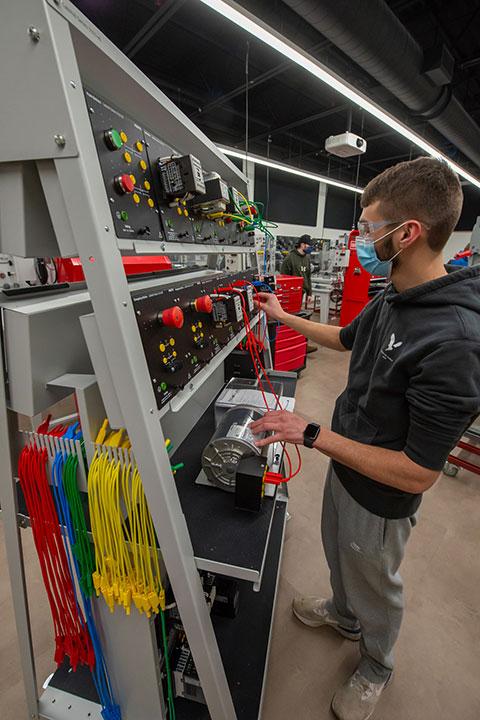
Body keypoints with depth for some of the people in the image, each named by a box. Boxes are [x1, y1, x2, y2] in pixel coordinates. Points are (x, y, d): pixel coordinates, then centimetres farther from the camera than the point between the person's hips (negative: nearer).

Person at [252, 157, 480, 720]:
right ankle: (343, 615, 66)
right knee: (339, 556, 33)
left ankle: (375, 668, 59)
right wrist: (284, 317, 18)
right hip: (344, 467, 7)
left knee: (375, 587, 24)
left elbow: (416, 474, -31)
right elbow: (345, 338, 14)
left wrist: (311, 435, -29)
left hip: (381, 499, -7)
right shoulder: (391, 300, -6)